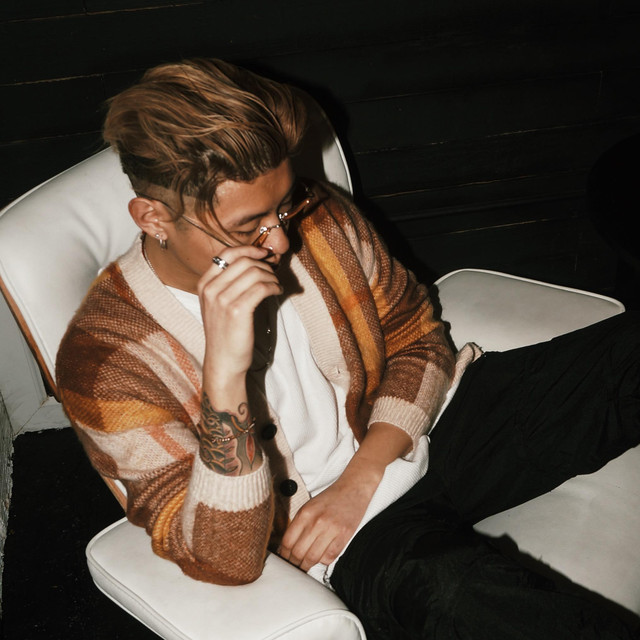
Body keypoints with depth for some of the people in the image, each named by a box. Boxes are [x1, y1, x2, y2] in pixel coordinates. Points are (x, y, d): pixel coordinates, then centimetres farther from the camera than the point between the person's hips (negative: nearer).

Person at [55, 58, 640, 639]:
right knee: (450, 589, -40)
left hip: (432, 423, 5)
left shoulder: (317, 215, -7)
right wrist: (224, 373, -40)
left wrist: (360, 478, -10)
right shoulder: (105, 362, -20)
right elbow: (226, 561, -25)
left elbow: (419, 339, 5)